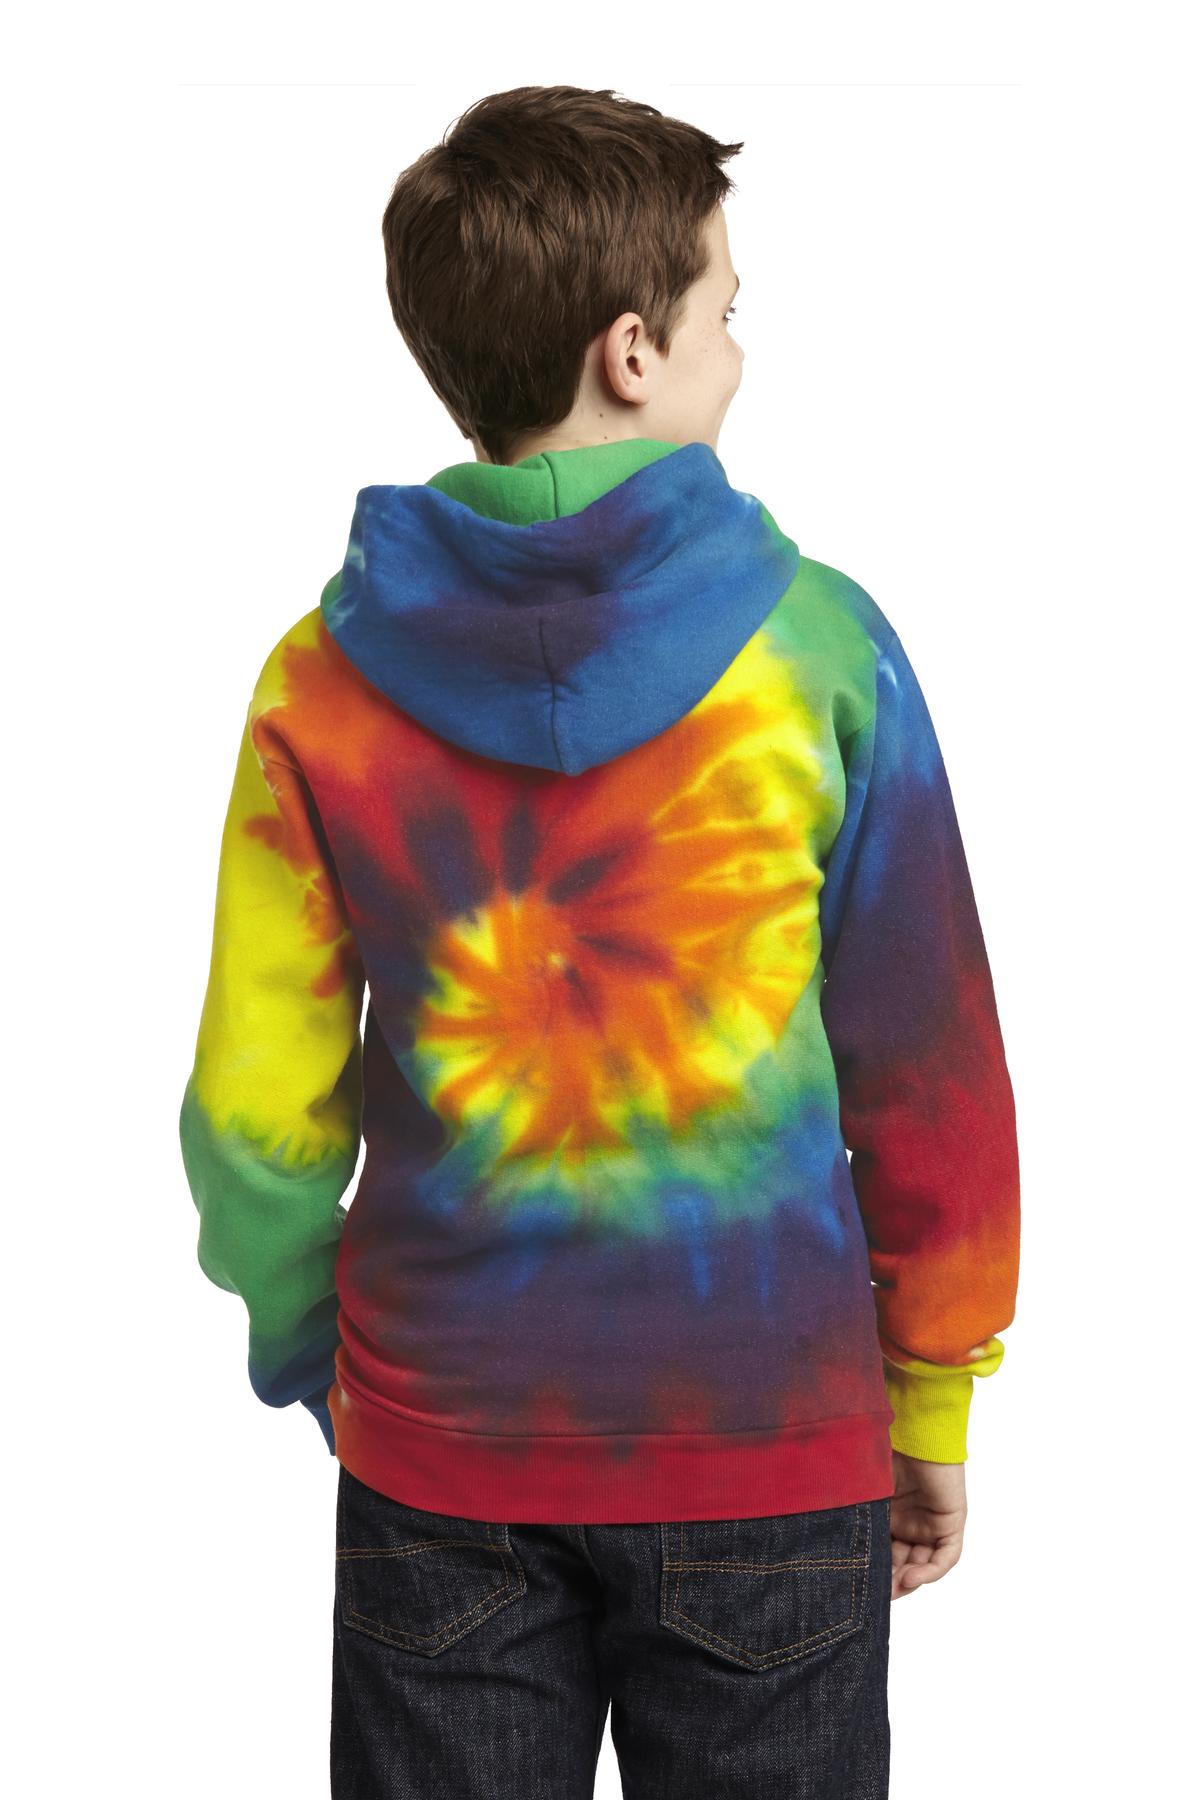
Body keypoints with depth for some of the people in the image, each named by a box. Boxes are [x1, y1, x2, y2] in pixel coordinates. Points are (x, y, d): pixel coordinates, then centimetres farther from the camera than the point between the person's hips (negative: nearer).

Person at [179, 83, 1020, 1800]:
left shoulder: (325, 677, -6)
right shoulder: (819, 644, -11)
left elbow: (255, 1107, -2)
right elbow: (930, 1074, -6)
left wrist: (310, 1363, 14)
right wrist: (935, 1404, 6)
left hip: (436, 1448, 2)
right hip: (770, 1447, -1)